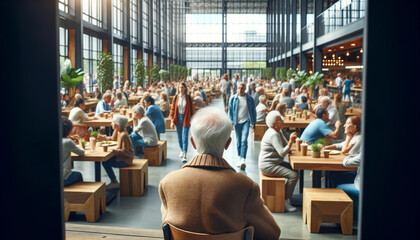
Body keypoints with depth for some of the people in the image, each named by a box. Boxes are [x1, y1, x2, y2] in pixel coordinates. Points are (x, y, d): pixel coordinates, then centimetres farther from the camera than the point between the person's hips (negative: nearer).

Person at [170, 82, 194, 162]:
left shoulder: (188, 97, -4)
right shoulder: (175, 97, 1)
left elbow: (191, 109, 1)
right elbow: (172, 109, 3)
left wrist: (192, 120, 0)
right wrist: (172, 121, -1)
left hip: (186, 119, -3)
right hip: (178, 118, 3)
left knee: (185, 138, -7)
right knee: (179, 137, 15)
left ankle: (185, 156, -7)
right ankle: (182, 150, 36)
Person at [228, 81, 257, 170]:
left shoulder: (250, 99, 0)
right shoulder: (233, 98, 2)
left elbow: (253, 111, 7)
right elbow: (230, 111, 7)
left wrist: (254, 123, 7)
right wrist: (231, 122, 1)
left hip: (246, 121, -2)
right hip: (237, 122, 2)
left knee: (244, 140, -14)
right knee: (238, 141, 10)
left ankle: (243, 160, -16)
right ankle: (240, 157, 26)